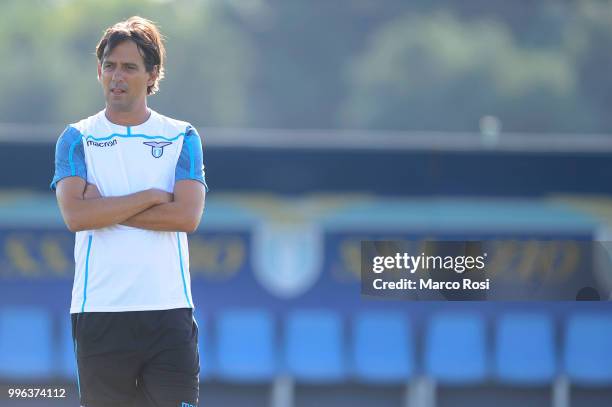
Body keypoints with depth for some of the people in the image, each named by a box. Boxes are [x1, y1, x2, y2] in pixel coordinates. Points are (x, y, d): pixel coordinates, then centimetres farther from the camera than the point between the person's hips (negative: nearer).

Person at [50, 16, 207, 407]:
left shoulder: (182, 137, 8)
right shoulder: (77, 139, 7)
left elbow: (187, 215, -8)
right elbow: (76, 215, -9)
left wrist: (105, 208, -8)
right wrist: (151, 197, -8)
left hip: (168, 308, 0)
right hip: (98, 312, 0)